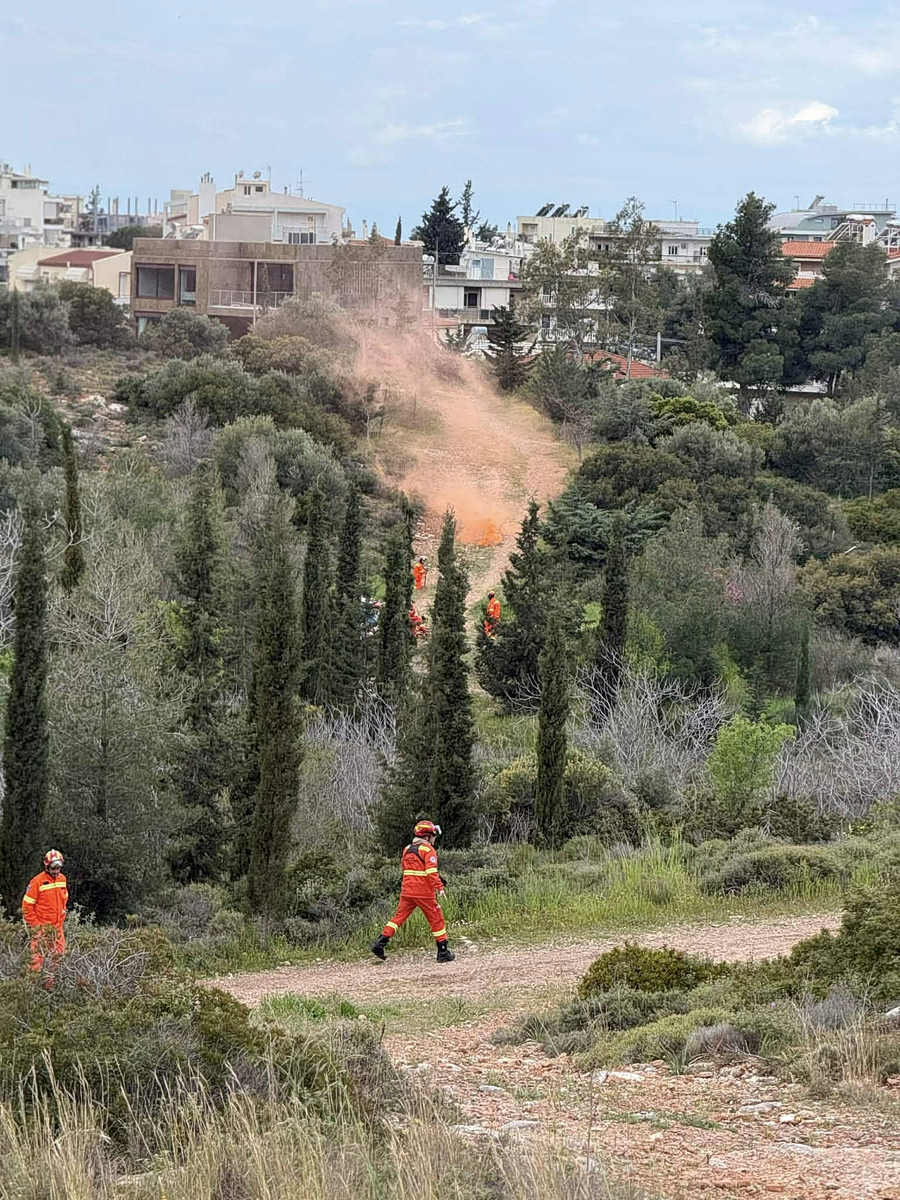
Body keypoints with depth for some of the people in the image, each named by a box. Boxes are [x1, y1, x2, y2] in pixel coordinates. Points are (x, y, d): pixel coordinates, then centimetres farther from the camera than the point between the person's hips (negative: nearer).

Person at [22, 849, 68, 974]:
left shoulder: (62, 879, 5)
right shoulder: (38, 881, -15)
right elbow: (27, 904, -11)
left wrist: (61, 918, 14)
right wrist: (34, 924, -12)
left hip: (57, 926, 6)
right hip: (41, 926, -6)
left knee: (59, 955, 10)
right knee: (38, 956, -6)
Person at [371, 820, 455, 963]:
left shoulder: (407, 849, 13)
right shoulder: (428, 850, -9)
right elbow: (431, 871, -20)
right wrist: (439, 888, -23)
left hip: (407, 891, 6)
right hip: (424, 892, -6)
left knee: (399, 916, 11)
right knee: (436, 919, 5)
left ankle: (381, 943, 1)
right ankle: (443, 952, 8)